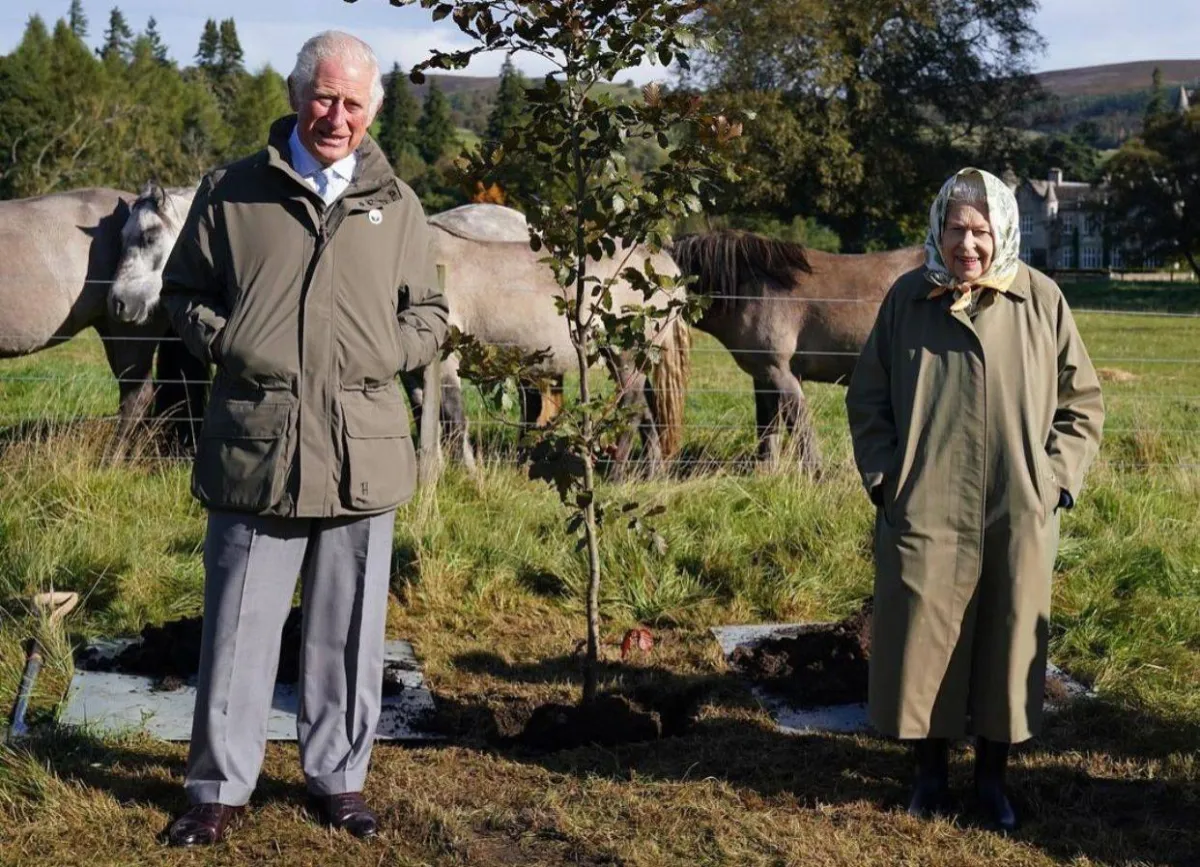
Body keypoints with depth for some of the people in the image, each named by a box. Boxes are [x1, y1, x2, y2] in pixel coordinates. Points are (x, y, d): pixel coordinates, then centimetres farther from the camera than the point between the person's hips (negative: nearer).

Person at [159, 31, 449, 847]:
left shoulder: (396, 205, 10)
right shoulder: (232, 192, 6)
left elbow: (430, 314, 16)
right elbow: (184, 290, 13)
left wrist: (388, 353, -3)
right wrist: (223, 343, -5)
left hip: (361, 454, 1)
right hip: (254, 448, -1)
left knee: (348, 632, 9)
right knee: (240, 626, 5)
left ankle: (338, 778, 24)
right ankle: (219, 787, 18)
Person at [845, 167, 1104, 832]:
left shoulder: (1041, 301, -2)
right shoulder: (908, 298, -1)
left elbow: (1082, 401, 6)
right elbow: (866, 400, 8)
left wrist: (1055, 478, -2)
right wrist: (885, 478, 0)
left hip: (1019, 516, 0)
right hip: (923, 512, 0)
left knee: (1008, 640, 9)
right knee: (921, 640, 7)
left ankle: (992, 773, 27)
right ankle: (930, 769, 25)